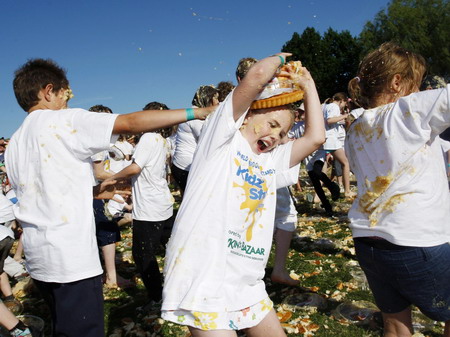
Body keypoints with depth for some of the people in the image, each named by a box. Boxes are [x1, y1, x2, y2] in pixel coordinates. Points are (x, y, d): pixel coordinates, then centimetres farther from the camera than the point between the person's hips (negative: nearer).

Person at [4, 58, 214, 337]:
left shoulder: (14, 144, 14)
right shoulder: (65, 120, -10)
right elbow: (130, 123, -20)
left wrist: (92, 192, 14)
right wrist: (194, 112, -16)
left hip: (39, 258, 9)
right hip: (71, 258, -9)